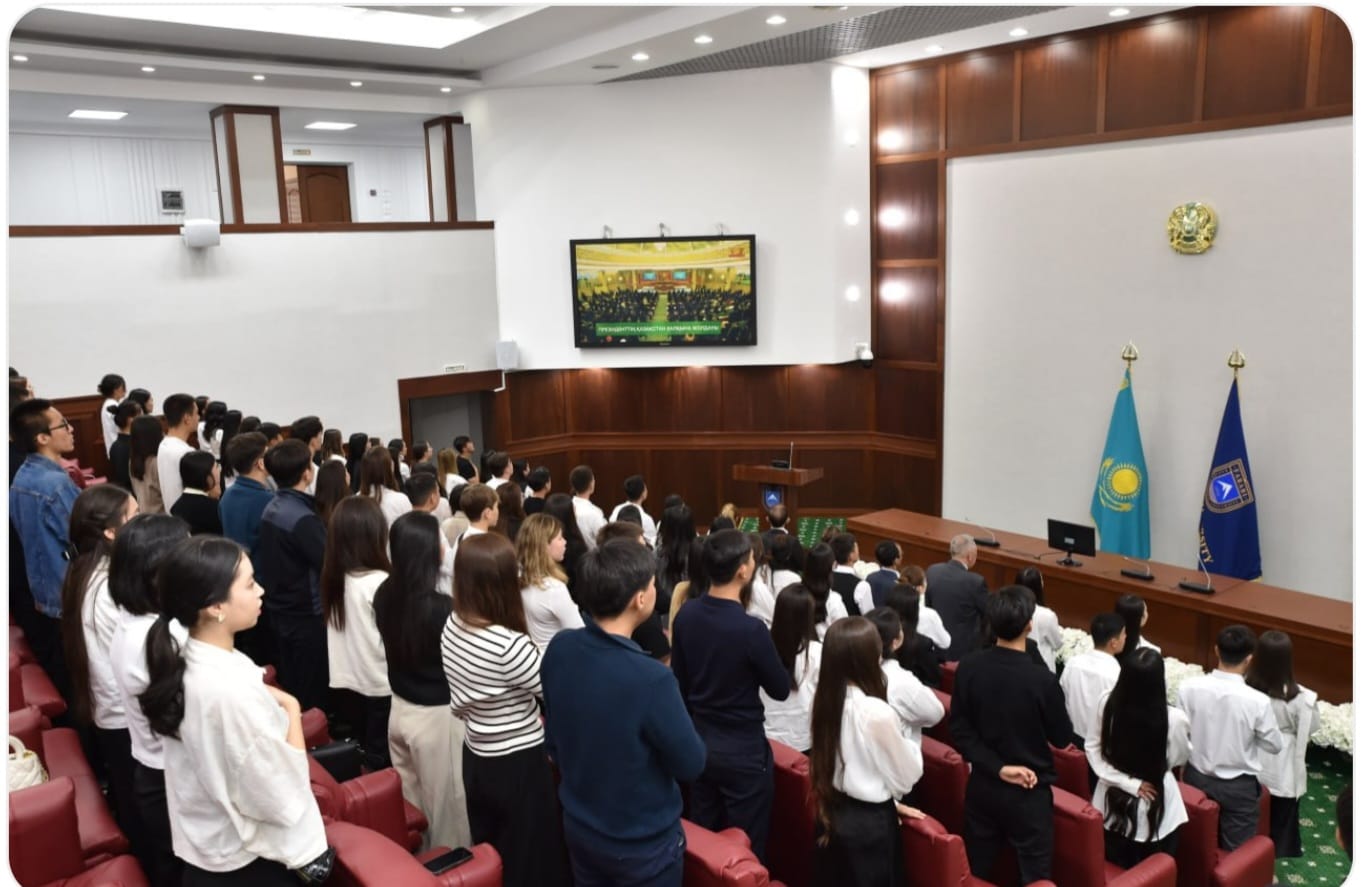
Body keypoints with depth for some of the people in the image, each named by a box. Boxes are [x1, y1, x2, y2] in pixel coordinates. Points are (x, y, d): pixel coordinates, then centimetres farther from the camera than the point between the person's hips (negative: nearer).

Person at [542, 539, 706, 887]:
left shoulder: (558, 649, -14)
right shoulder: (651, 679, -33)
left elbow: (553, 742, 2)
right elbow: (691, 765, -18)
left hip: (578, 829, 5)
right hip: (644, 845, -5)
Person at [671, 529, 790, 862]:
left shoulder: (685, 615, -7)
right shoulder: (750, 628, -26)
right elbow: (781, 690, -11)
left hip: (698, 741, 6)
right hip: (742, 750, -6)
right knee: (747, 849, 11)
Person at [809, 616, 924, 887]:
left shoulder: (825, 698, -6)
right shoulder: (876, 712, -27)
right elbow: (906, 777, -14)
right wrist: (911, 747, 4)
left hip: (832, 813, 6)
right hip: (869, 820, -6)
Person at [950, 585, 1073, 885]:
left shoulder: (968, 667, -12)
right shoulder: (1041, 681, -24)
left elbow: (959, 729, -8)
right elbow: (1062, 738, -8)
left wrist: (997, 768, -9)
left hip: (982, 785, 4)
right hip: (1029, 792, -4)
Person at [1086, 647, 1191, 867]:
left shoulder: (1107, 702, -18)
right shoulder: (1173, 719, -27)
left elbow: (1093, 748, -10)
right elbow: (1179, 758, -7)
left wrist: (1127, 782, -9)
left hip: (1112, 803, 3)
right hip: (1153, 811, -3)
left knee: (1113, 873, 21)